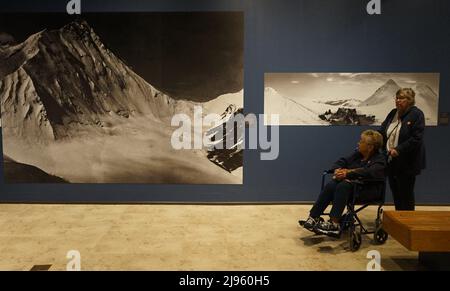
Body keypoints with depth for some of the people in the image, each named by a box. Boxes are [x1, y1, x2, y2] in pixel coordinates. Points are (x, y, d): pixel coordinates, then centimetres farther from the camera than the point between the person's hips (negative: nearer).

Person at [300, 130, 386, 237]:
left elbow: (369, 172, -24)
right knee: (330, 185, -25)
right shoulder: (357, 154, 17)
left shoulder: (380, 159, -5)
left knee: (343, 186, -35)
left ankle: (334, 223, -37)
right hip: (351, 182, 6)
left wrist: (348, 173, -30)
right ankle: (313, 217, -30)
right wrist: (338, 170, -8)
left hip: (367, 188, -6)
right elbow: (342, 162, 16)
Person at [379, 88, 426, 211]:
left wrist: (398, 150, -23)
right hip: (392, 161, 6)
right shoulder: (393, 113, 10)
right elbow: (382, 131, 13)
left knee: (406, 194, 4)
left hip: (407, 163, -6)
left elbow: (416, 138, -17)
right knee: (395, 193, 14)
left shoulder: (416, 114, -9)